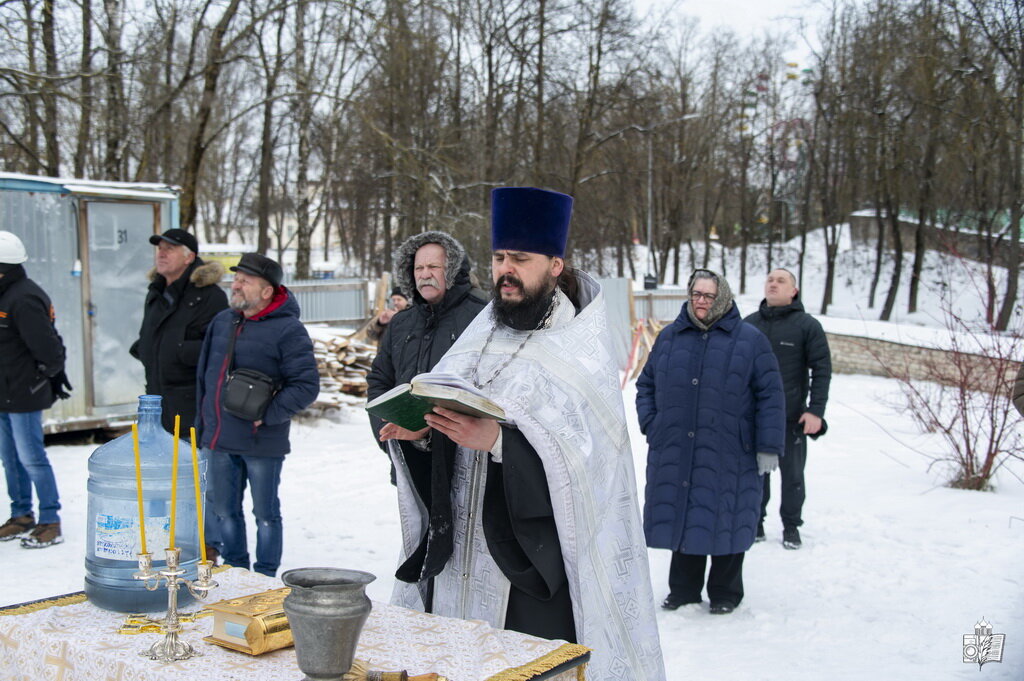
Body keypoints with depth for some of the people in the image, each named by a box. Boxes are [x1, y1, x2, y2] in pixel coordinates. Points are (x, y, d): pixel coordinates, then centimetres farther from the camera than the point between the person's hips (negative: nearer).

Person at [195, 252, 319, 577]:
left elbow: (307, 385, -15)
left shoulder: (288, 330, -12)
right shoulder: (222, 322, 9)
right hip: (219, 441, 6)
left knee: (265, 514, 8)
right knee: (225, 512, 15)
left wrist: (267, 415, -18)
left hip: (261, 443, -6)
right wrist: (202, 427, 16)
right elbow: (205, 377, 18)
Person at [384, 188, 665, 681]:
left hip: (534, 553, -5)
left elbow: (580, 453, -17)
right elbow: (440, 408, 11)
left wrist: (497, 440, -29)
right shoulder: (480, 334, 10)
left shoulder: (579, 350, -7)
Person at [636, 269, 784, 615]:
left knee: (723, 522, 4)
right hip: (675, 453, 3)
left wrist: (769, 447, -7)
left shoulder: (750, 340, 0)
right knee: (681, 518, 10)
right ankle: (682, 590, 25)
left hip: (728, 456, -3)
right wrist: (650, 424, 4)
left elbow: (770, 396, -2)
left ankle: (725, 594, 22)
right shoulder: (669, 337, 10)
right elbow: (646, 384, 19)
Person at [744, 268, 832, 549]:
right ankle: (755, 521, 22)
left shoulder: (807, 325, -2)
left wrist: (816, 410, -11)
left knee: (792, 474, 7)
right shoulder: (749, 324, 7)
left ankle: (791, 525, 21)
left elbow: (822, 370, -4)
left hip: (792, 417, -2)